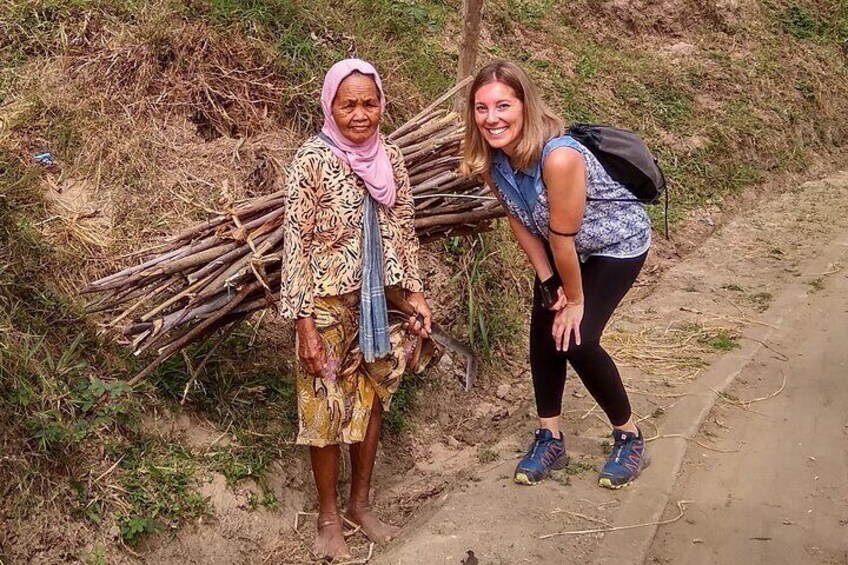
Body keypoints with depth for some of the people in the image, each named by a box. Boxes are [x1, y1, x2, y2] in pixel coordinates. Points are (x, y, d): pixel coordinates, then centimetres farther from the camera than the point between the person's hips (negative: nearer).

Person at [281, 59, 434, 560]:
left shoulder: (390, 157, 0)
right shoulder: (313, 161, -14)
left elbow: (404, 231, 9)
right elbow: (297, 244, -14)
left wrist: (415, 293, 4)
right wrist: (304, 323, -16)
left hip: (378, 301, 5)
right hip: (329, 303, -5)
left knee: (372, 399, 15)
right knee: (326, 407, 7)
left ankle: (361, 504, 32)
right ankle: (329, 517, 24)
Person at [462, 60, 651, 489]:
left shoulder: (558, 156, -39)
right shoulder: (492, 157, -17)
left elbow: (564, 238, -29)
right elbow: (520, 221, -5)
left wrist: (576, 299, -18)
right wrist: (548, 282, -5)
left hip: (617, 243, -7)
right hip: (562, 247, 7)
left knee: (577, 340, -12)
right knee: (543, 333, 5)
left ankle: (629, 438, 10)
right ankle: (550, 439, 21)